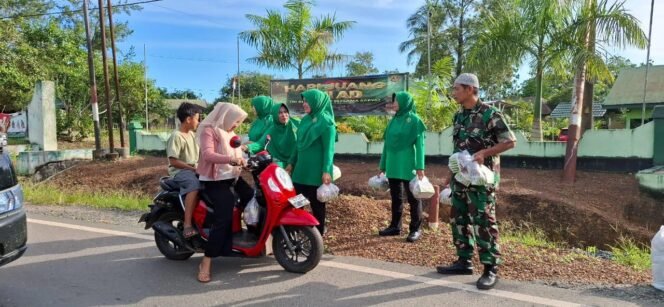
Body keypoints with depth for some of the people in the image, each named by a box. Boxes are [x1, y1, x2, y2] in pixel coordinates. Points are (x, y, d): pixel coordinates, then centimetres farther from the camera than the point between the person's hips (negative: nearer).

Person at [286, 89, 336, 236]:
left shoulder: (326, 122, -10)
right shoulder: (305, 120, 11)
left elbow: (329, 148, -15)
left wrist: (326, 171, -21)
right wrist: (291, 163, 18)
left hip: (316, 171, -7)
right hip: (301, 169, 7)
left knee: (317, 204, 4)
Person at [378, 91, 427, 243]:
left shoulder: (414, 120, -6)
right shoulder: (394, 120, 11)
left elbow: (419, 144, -9)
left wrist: (420, 167, -16)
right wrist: (383, 165, 15)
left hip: (407, 166, -6)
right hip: (393, 165, 7)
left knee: (413, 198, 3)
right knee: (395, 197, 13)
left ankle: (415, 229, 10)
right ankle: (395, 226, 23)